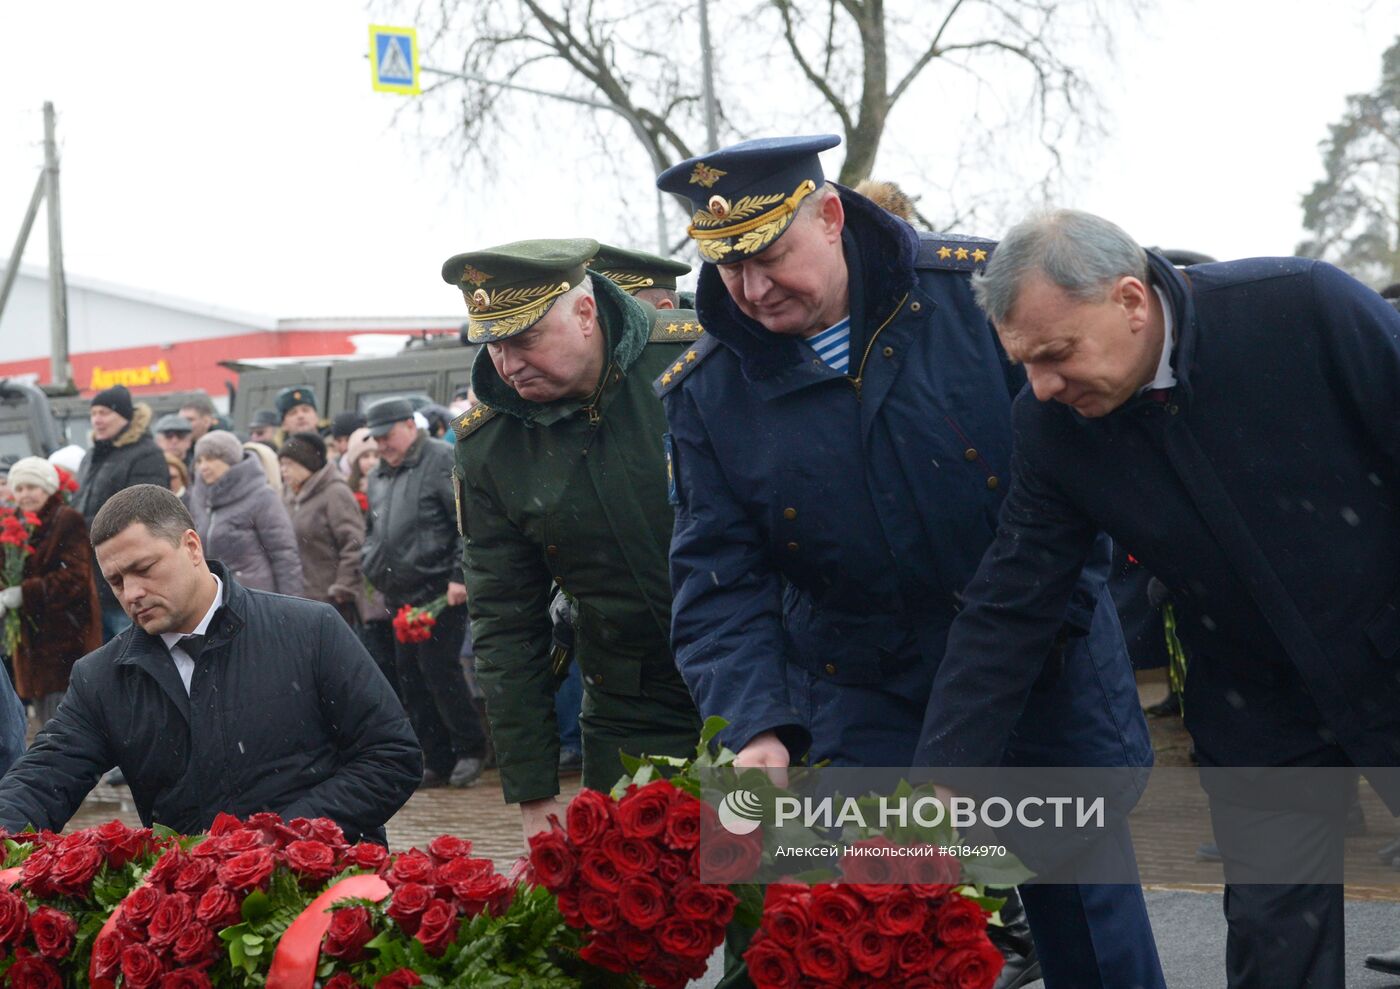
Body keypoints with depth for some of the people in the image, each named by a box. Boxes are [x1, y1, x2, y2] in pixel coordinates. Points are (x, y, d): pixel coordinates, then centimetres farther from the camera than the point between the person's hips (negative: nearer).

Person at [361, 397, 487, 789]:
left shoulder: (443, 461, -8)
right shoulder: (378, 474, 17)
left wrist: (459, 576, -18)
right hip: (398, 596, 8)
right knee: (409, 676, 7)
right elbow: (373, 532, 30)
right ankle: (438, 761, 14)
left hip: (440, 593, -8)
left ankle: (470, 749, 6)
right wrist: (369, 568, 17)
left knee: (439, 670, -9)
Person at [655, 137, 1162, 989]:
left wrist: (1055, 603, -15)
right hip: (870, 706, 1)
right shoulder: (709, 393, -6)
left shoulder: (977, 288, -13)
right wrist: (758, 727, -22)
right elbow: (721, 582, -8)